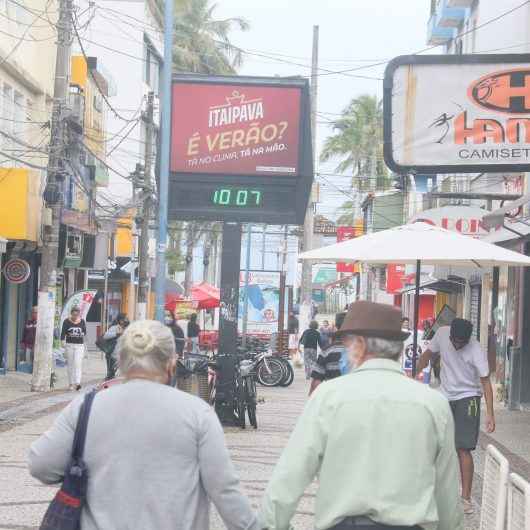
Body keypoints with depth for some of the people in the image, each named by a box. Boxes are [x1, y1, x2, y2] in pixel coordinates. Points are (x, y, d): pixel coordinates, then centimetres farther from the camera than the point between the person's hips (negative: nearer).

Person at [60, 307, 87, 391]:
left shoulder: (82, 322, 4)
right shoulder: (66, 321, -1)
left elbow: (85, 332, 14)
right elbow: (63, 333, -7)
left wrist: (82, 334, -7)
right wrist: (63, 342, -22)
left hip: (79, 345, 0)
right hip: (69, 345, 0)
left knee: (78, 363, -13)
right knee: (70, 364, 4)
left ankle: (77, 383, -21)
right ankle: (71, 383, 10)